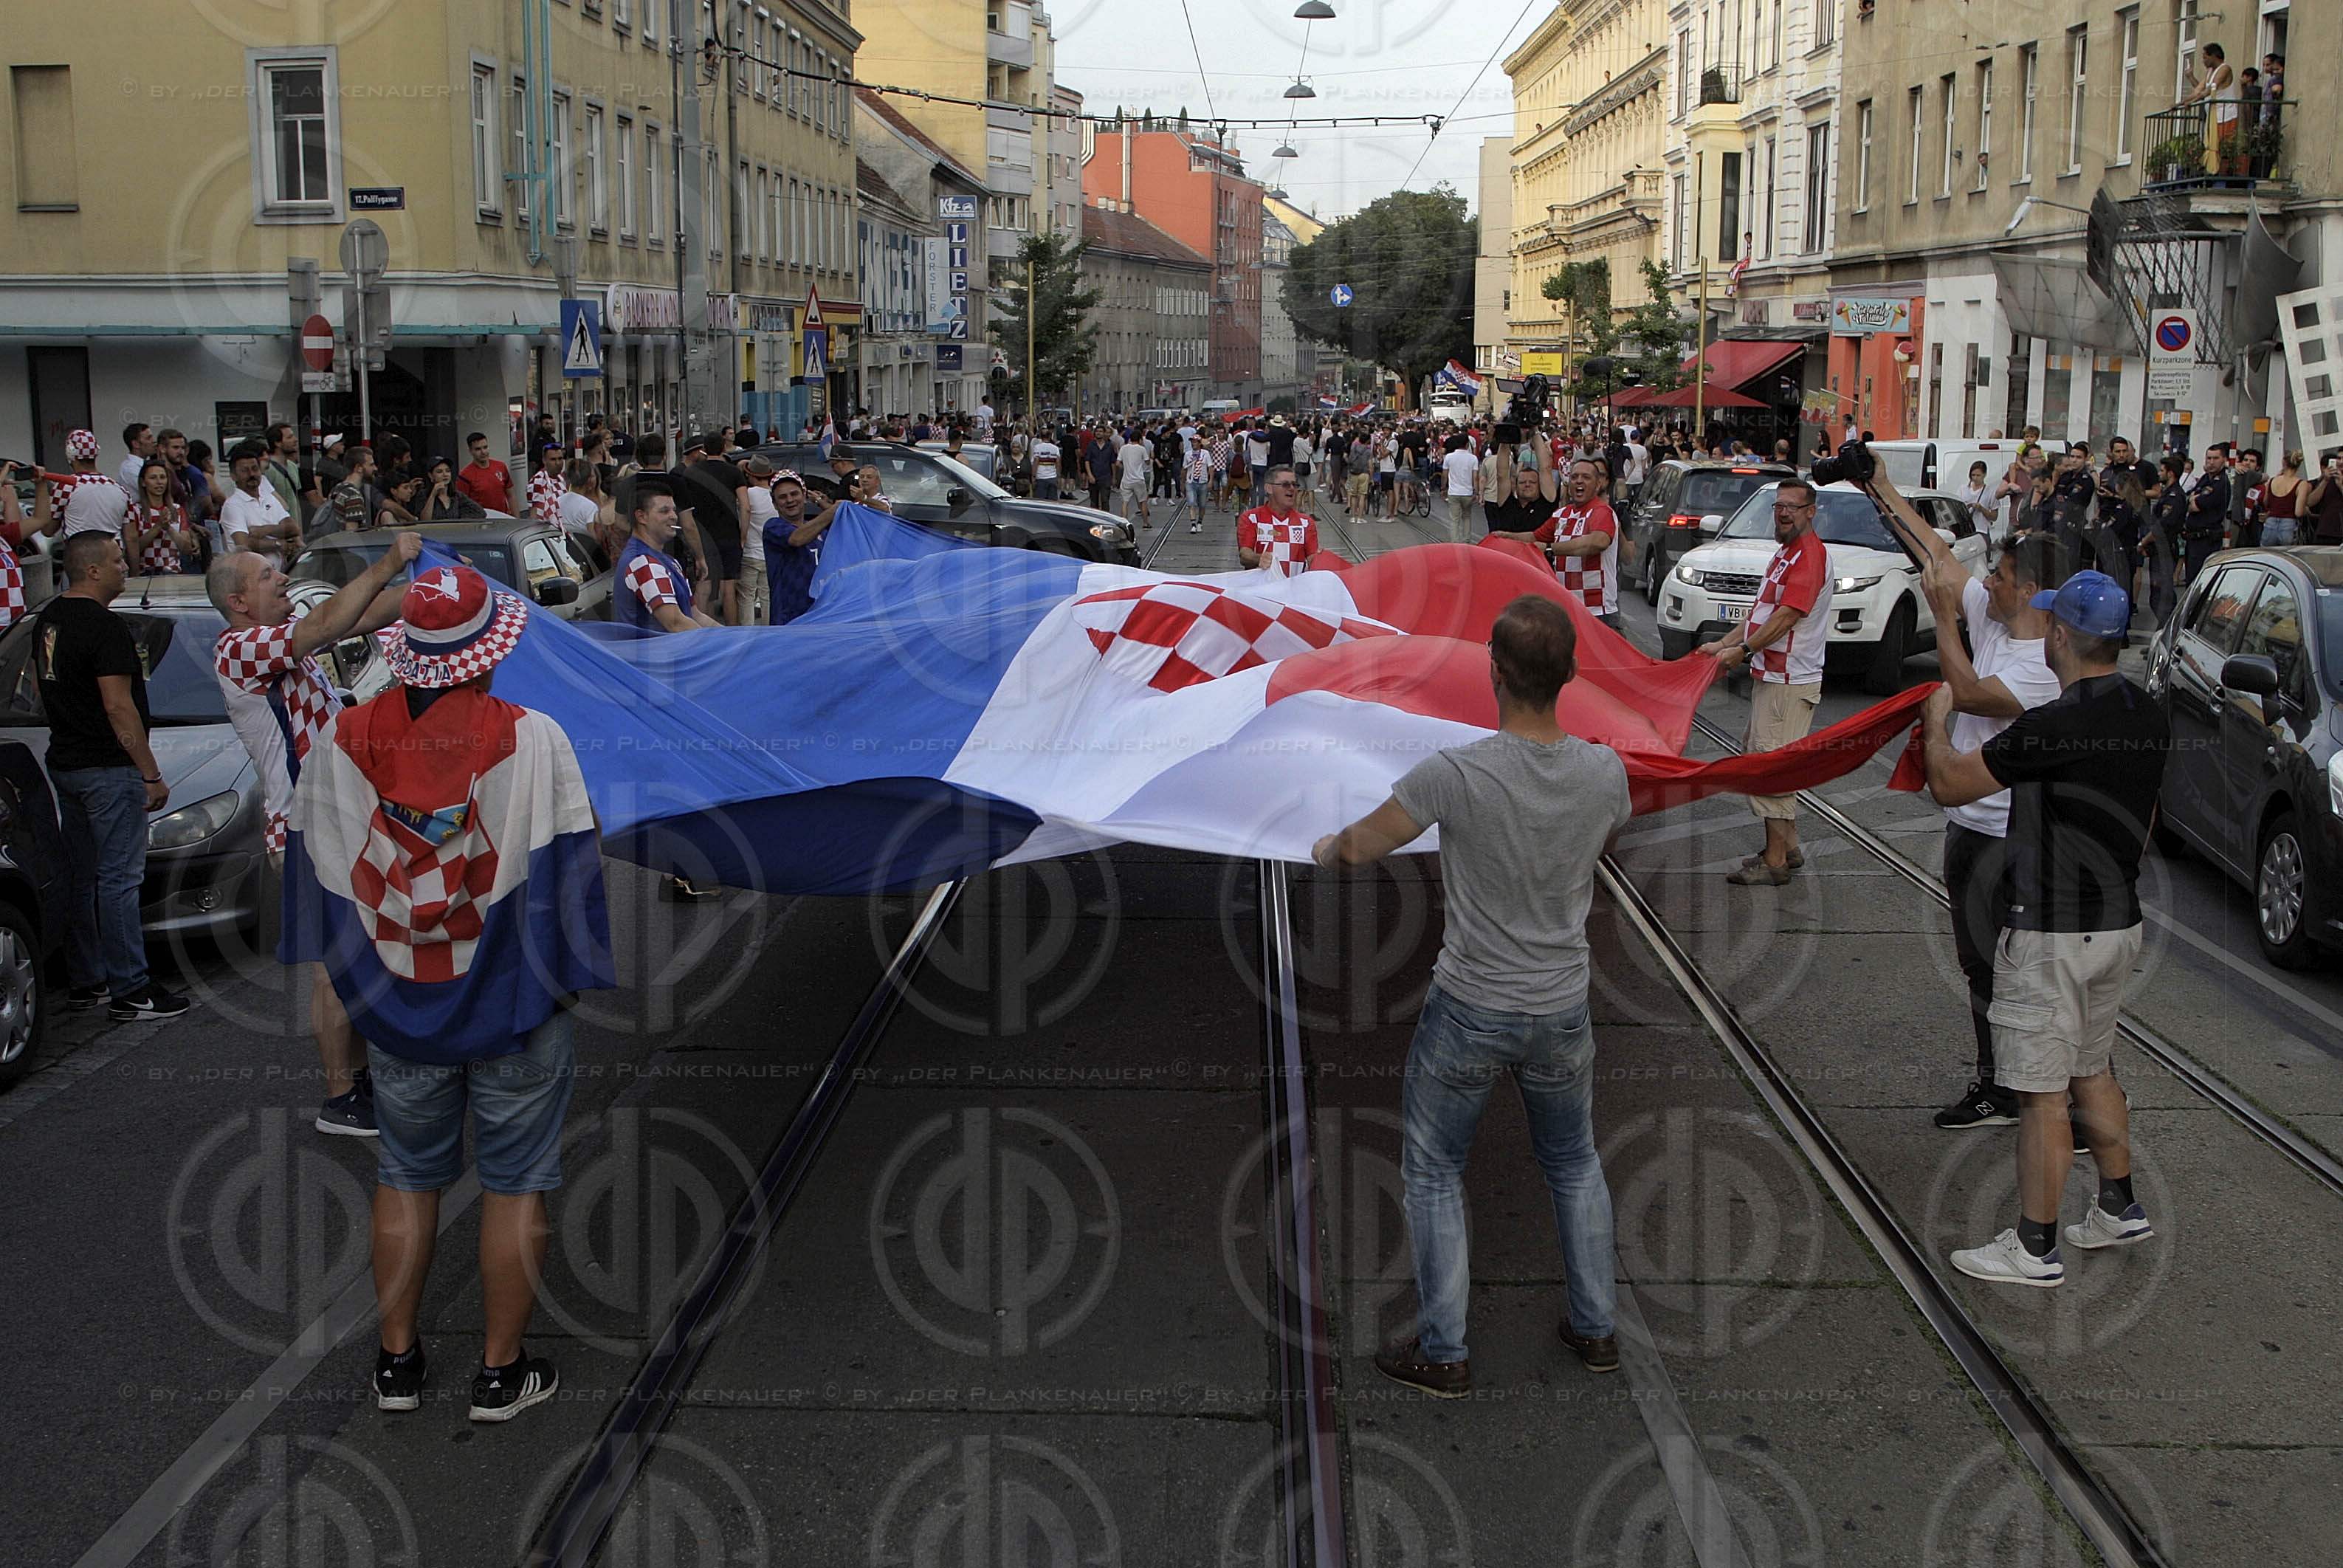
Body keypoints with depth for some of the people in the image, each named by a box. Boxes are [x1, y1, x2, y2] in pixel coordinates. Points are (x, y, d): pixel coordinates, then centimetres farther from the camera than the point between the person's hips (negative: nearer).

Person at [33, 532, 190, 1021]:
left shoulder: (48, 620, 11)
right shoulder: (105, 626, -18)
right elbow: (118, 707, -20)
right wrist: (152, 775, -16)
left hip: (64, 763, 10)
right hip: (109, 770, -9)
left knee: (81, 877, 14)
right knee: (119, 879, -6)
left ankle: (85, 981, 21)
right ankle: (129, 991, -4)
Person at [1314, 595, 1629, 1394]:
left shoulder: (1455, 775, -25)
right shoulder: (1605, 774, -12)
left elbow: (1358, 847, -10)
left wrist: (1328, 849, 12)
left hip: (1469, 1013, -4)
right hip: (1563, 1012, 4)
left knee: (1433, 1174, 15)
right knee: (1574, 1166, 25)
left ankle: (1444, 1354, 21)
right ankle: (1596, 1328, 36)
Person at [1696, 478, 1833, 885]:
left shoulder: (1810, 554, -15)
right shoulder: (1784, 552, 18)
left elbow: (1787, 615, -22)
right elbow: (1762, 611, 23)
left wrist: (1743, 649, -19)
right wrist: (1723, 643, 16)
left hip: (1789, 682, -11)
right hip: (1771, 676, 11)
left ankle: (1775, 862, -6)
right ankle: (1788, 848, 25)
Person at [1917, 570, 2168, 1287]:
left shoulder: (2052, 727, -23)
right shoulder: (2150, 718, 4)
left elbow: (1949, 785, -15)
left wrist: (1936, 722, 4)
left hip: (2053, 935, -9)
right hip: (2120, 922, 9)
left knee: (2041, 1093, 0)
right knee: (2091, 1069, 24)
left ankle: (2035, 1248, 8)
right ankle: (2119, 1209, 35)